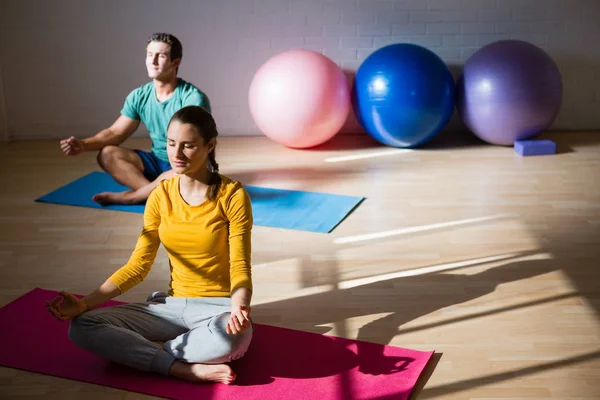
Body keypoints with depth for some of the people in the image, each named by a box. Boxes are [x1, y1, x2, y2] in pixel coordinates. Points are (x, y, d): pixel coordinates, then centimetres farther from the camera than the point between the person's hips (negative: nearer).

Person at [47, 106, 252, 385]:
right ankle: (188, 369, -23)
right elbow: (138, 265, 2)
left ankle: (141, 350, -15)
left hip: (220, 307, -4)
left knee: (230, 337, -42)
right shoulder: (161, 196, 1)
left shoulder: (232, 195, -11)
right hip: (173, 305, 4)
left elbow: (240, 268, -11)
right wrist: (85, 303, -10)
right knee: (81, 327, -15)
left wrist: (239, 309, -33)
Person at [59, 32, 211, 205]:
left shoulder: (193, 98, -17)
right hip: (157, 162, 6)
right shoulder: (139, 96, 1)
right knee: (107, 154, -14)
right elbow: (115, 133, 2)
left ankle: (129, 196, -22)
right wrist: (84, 144, -16)